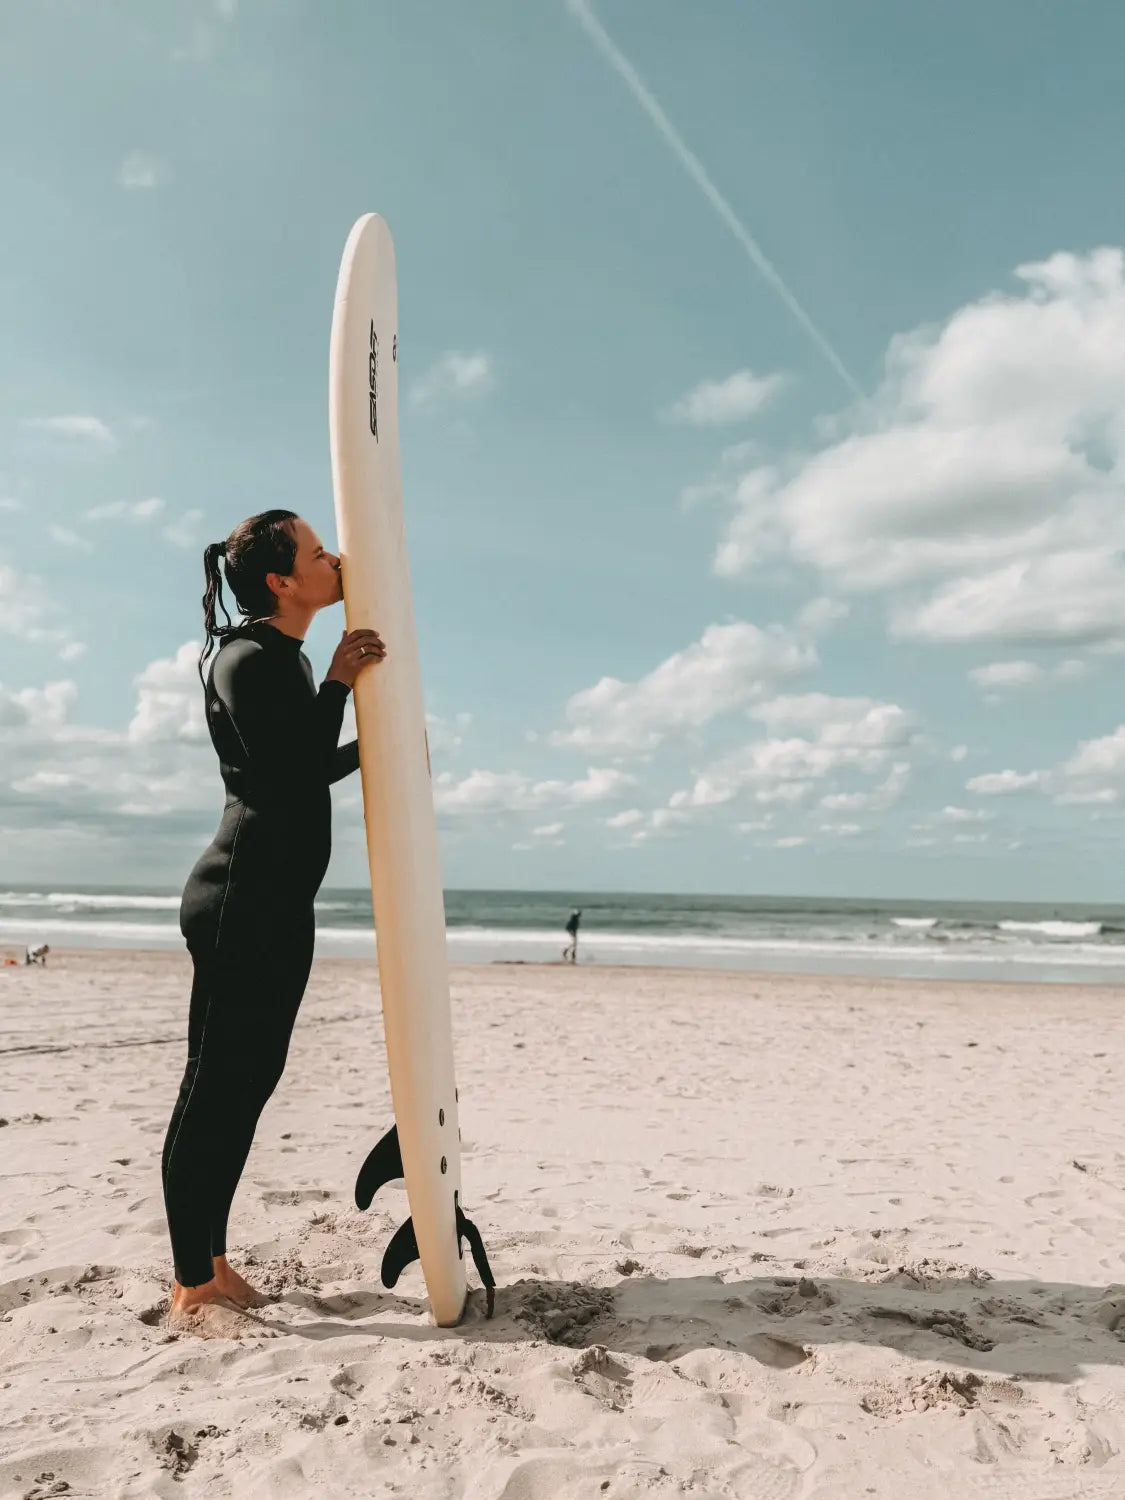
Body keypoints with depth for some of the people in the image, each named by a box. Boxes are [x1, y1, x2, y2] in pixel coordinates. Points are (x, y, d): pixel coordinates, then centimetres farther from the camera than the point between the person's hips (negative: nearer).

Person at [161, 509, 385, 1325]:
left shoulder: (285, 660, 18)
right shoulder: (248, 660, -13)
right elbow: (289, 779, -20)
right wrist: (339, 684, -15)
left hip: (278, 903, 10)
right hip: (242, 899, -10)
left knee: (249, 1080, 14)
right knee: (217, 1083, -3)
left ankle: (212, 1262, 25)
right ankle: (192, 1286, 8)